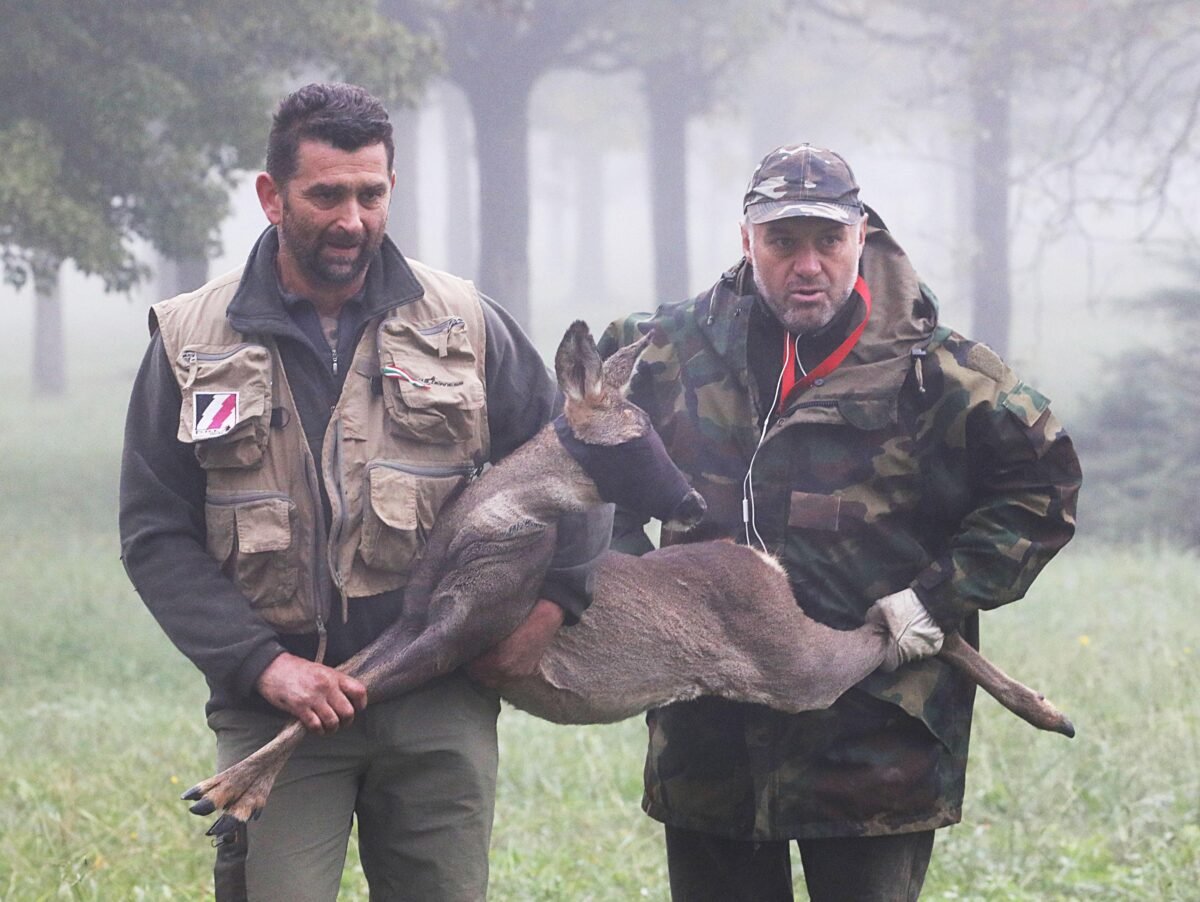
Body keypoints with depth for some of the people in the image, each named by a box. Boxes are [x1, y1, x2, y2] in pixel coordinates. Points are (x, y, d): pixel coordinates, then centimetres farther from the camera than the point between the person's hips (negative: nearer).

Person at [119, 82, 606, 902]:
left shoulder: (461, 325, 6)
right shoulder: (194, 343, 3)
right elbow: (156, 538, 1)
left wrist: (553, 602, -4)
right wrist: (263, 664, -11)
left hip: (441, 710, 2)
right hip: (278, 710, -1)